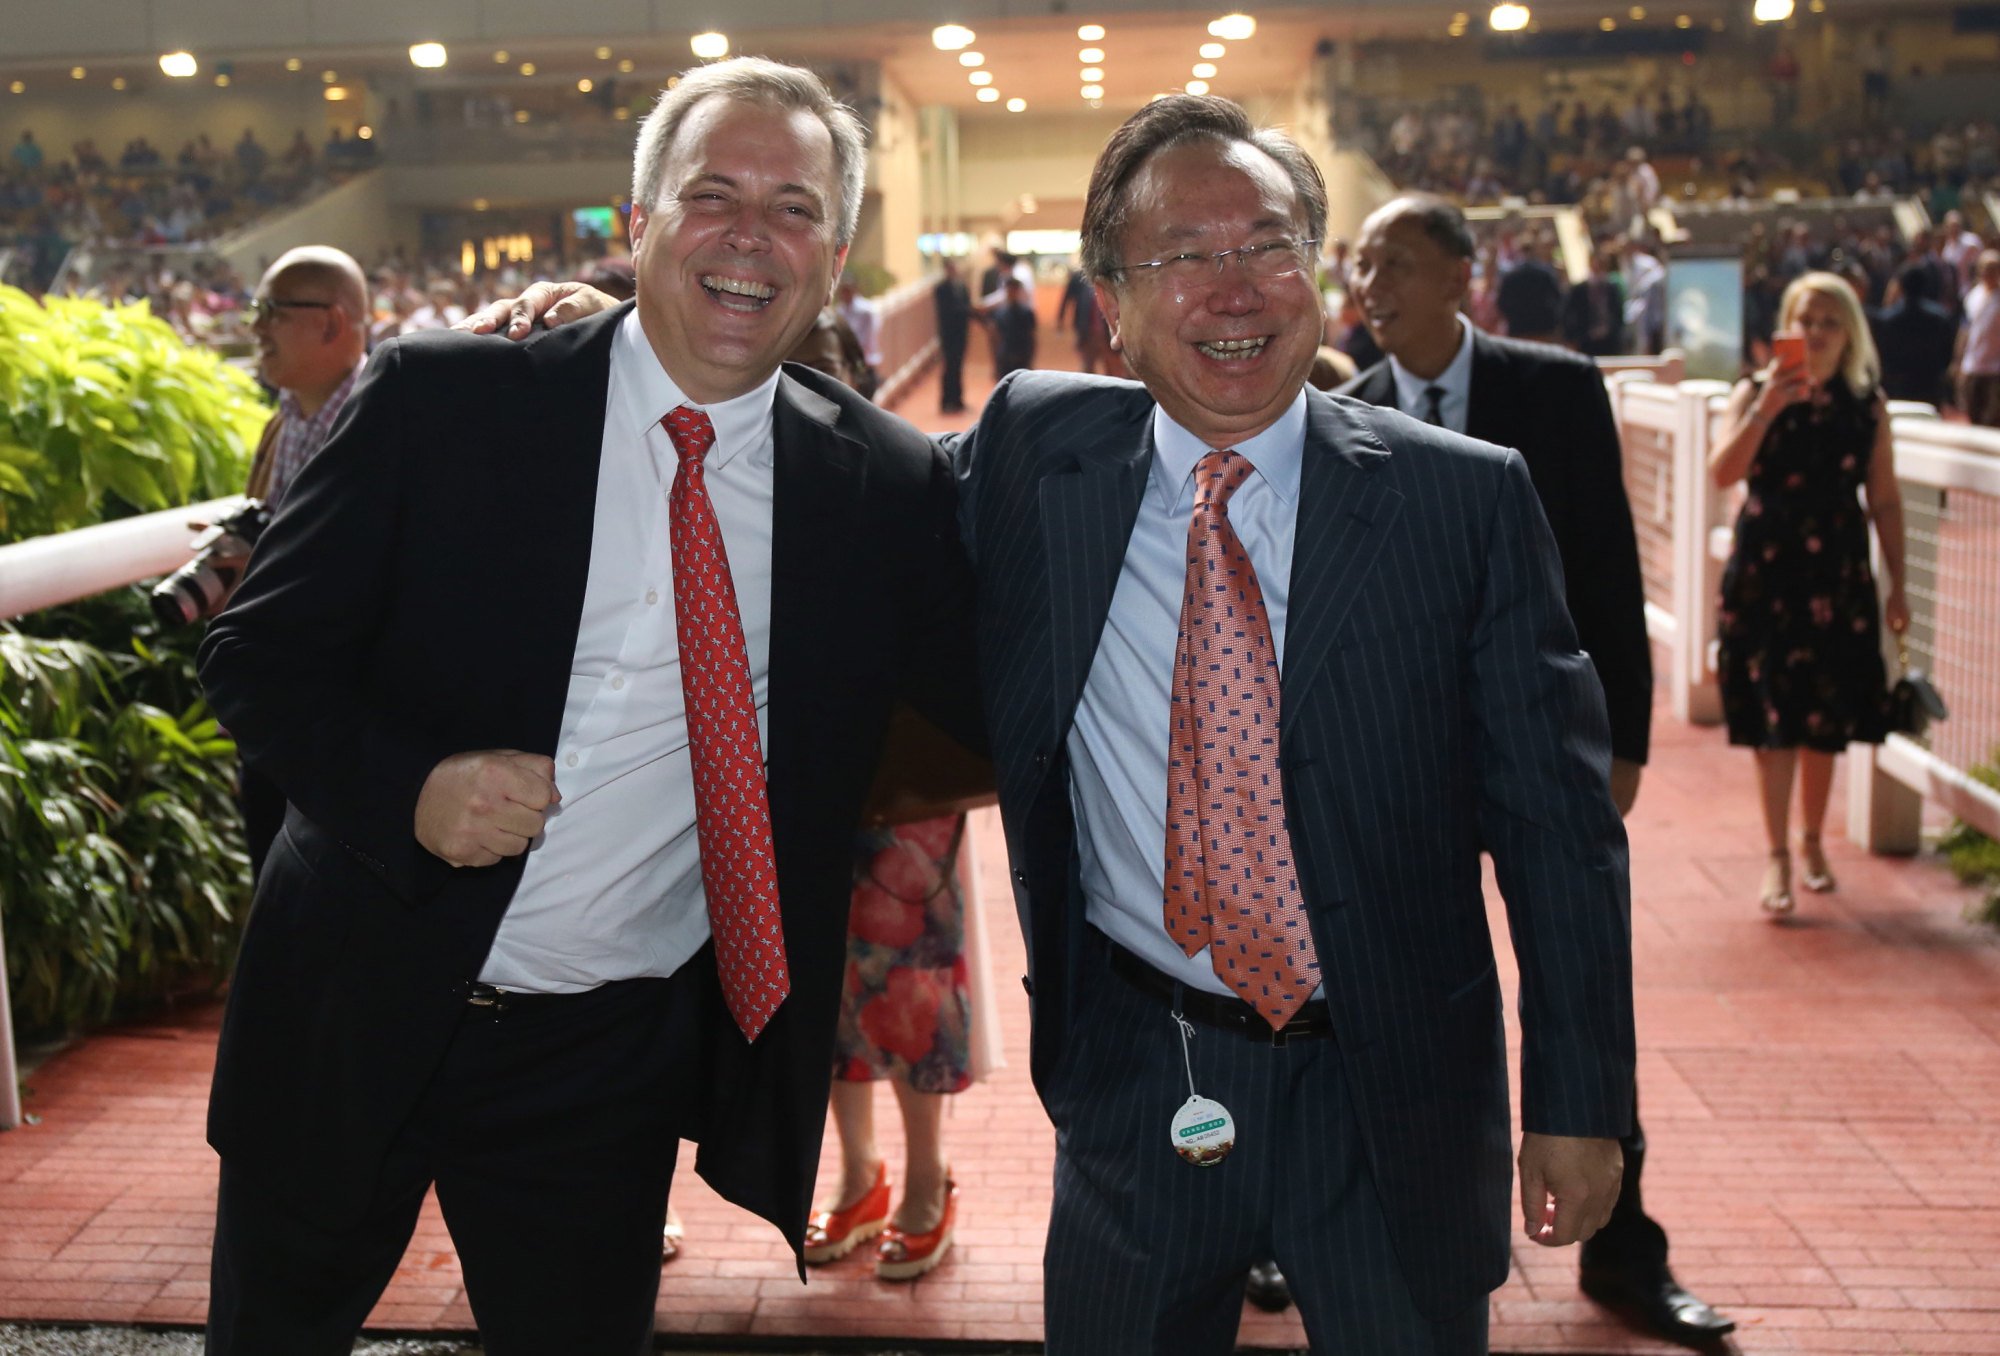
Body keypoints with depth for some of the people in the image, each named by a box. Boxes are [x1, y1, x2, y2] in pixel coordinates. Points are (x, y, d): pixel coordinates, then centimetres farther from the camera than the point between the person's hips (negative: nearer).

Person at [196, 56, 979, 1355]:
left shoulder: (884, 490, -3)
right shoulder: (441, 398, -9)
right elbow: (259, 652, -5)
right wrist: (409, 785, -24)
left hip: (613, 1061, 0)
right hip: (359, 1008, 0)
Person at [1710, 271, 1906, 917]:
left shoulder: (1867, 404, 3)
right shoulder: (1756, 392, -3)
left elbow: (1884, 500, 6)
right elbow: (1723, 471, -18)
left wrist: (1897, 584, 5)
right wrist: (1766, 408, -28)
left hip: (1838, 574, 2)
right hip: (1765, 572, -2)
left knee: (1826, 718, 9)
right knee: (1774, 717, -4)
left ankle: (1810, 840, 27)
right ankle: (1777, 856, 2)